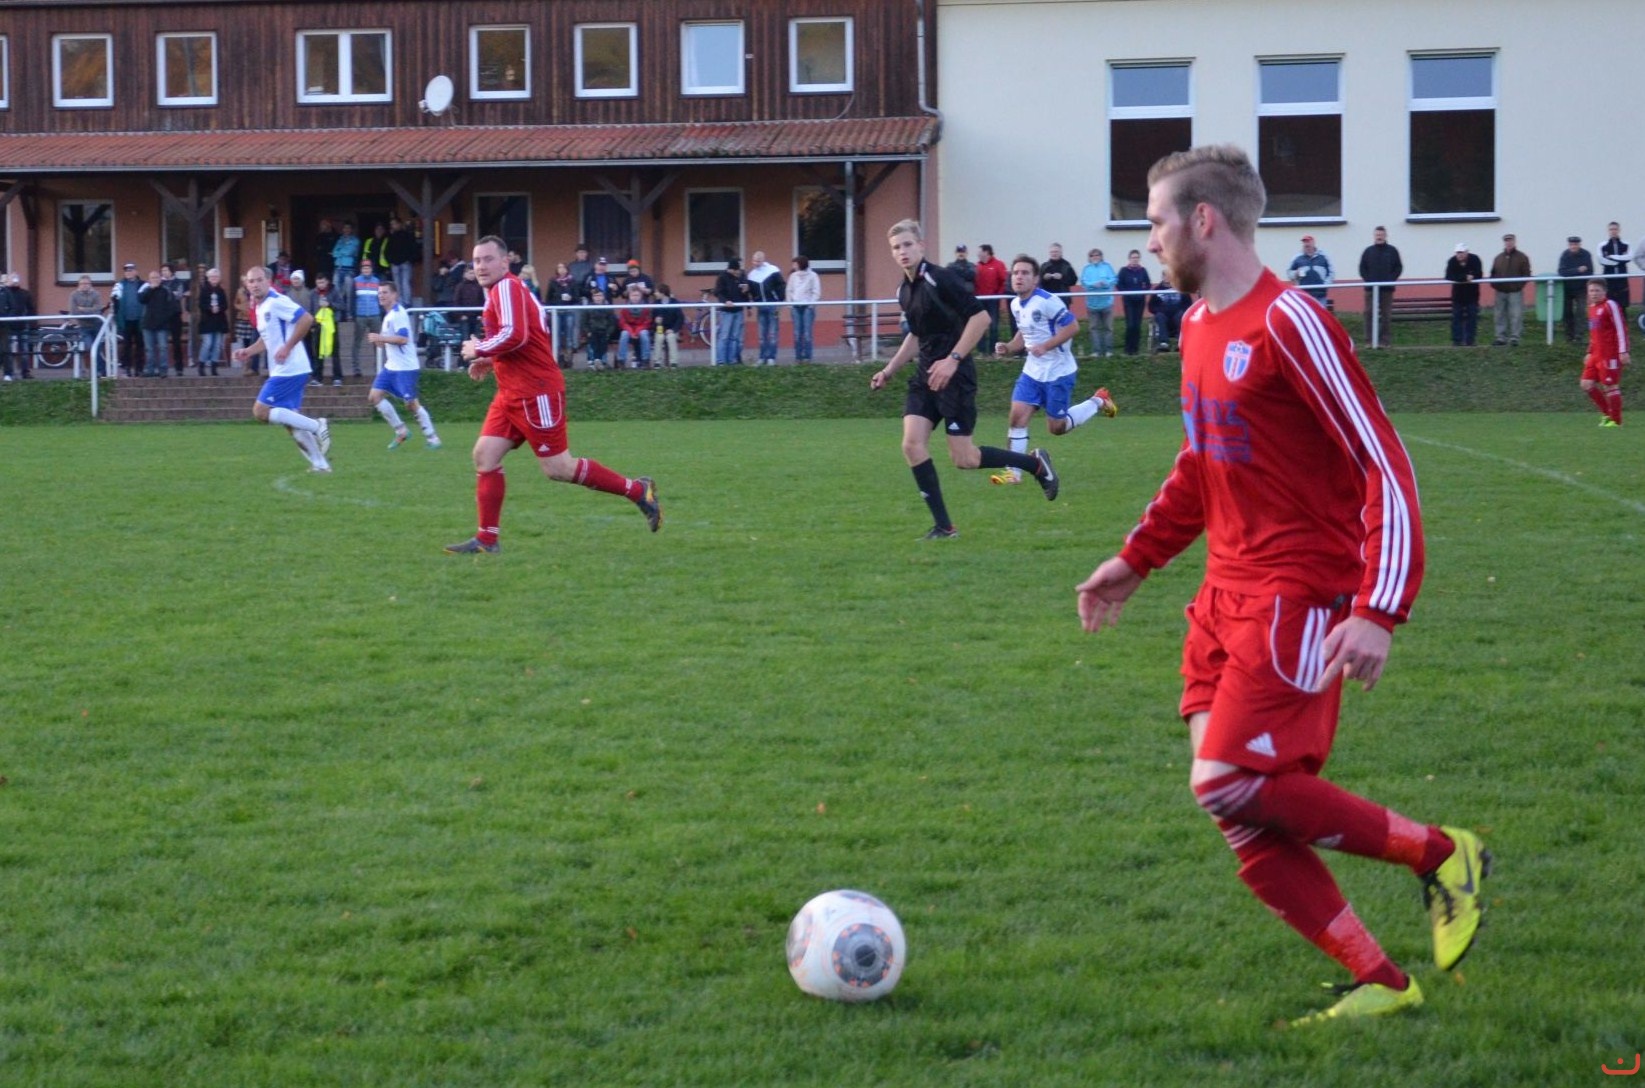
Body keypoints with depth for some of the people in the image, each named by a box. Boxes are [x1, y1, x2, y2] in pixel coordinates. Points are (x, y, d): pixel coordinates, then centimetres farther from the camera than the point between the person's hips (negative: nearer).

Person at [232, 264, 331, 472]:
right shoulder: (260, 307, 16)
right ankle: (320, 464, 13)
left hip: (288, 370, -10)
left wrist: (287, 347, -22)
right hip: (281, 371, 10)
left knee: (261, 412, -11)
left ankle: (317, 426, -11)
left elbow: (307, 318, -23)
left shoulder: (276, 302, -14)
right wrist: (248, 351, 10)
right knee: (292, 421, 10)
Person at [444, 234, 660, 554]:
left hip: (535, 392, -10)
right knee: (485, 455, 2)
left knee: (558, 469, -6)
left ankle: (638, 490, 5)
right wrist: (490, 361, 15)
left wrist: (479, 350, -13)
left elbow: (515, 335, -27)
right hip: (512, 393, 10)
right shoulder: (499, 291, 17)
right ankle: (487, 539, 4)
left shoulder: (507, 287, -14)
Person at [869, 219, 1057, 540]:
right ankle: (943, 526, -1)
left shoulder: (940, 279, -14)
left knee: (963, 458, -6)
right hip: (925, 376, 8)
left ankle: (1035, 463, 16)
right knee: (913, 444, -8)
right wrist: (888, 371, 21)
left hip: (954, 376, -8)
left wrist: (952, 360, -22)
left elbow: (980, 317, -19)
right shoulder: (904, 291, 11)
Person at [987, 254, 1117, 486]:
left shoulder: (1047, 301, -20)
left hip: (1058, 372, -7)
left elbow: (1072, 326, -21)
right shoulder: (1016, 305, 5)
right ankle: (1013, 472, 0)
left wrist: (1045, 346, -27)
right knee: (1017, 416, -7)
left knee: (1057, 427, 3)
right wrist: (1009, 348, 1)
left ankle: (1098, 402, 26)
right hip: (1033, 371, 7)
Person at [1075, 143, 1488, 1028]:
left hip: (1297, 598, -9)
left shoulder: (1288, 326, -16)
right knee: (1249, 821, 2)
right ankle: (1380, 984, 8)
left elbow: (1384, 468, -18)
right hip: (1228, 597, 9)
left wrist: (1378, 613, -25)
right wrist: (1135, 560, 26)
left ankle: (1442, 855, -1)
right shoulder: (1201, 325, 12)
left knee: (1228, 784, -17)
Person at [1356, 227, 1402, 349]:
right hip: (1371, 289, 1)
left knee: (1386, 315, 0)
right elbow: (1362, 268, 9)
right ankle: (1371, 340, 0)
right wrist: (1367, 279, -6)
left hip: (1387, 289, -1)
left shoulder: (1392, 251, 6)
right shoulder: (1368, 251, 8)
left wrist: (1390, 280, -7)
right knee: (1369, 314, -3)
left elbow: (1399, 268, 5)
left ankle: (1384, 340, 2)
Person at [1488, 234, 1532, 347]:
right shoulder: (1498, 258, 15)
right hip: (1500, 292, 4)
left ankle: (1514, 337, -4)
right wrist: (1494, 284, 0)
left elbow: (1527, 274, -2)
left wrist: (1519, 285, -15)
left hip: (1515, 292, -4)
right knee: (1500, 315, 5)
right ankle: (1501, 337, 12)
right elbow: (1493, 274, 18)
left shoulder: (1522, 257, 2)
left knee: (1516, 316, -7)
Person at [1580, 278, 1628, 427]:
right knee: (1587, 384, 6)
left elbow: (1621, 328, -15)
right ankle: (1607, 413, 18)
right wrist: (1590, 352, 25)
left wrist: (1623, 352, -20)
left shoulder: (1610, 305, -12)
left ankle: (1616, 421, 8)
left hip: (1610, 356, -9)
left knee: (1610, 387, -4)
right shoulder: (1592, 307, 15)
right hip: (1596, 354, 9)